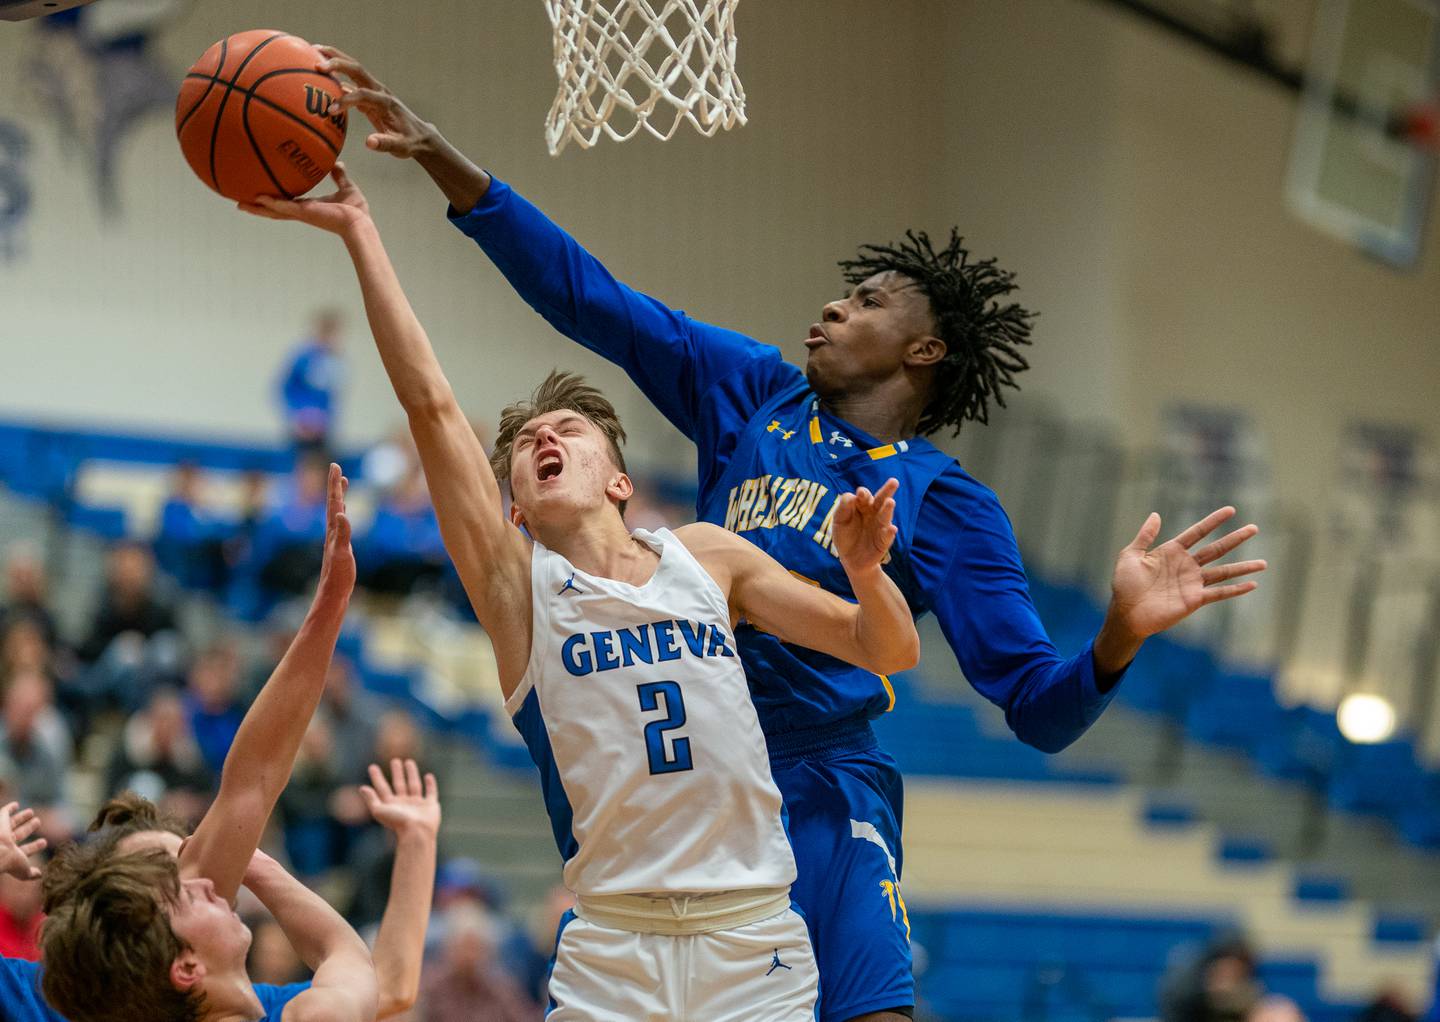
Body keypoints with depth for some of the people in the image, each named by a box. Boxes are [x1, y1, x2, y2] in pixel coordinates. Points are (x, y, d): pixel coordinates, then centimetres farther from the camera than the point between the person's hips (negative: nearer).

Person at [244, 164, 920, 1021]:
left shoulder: (706, 558, 11)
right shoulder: (519, 584, 4)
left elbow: (886, 652, 14)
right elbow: (430, 401, -4)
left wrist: (865, 572, -7)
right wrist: (358, 230, -7)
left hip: (754, 941, 2)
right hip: (615, 945, -2)